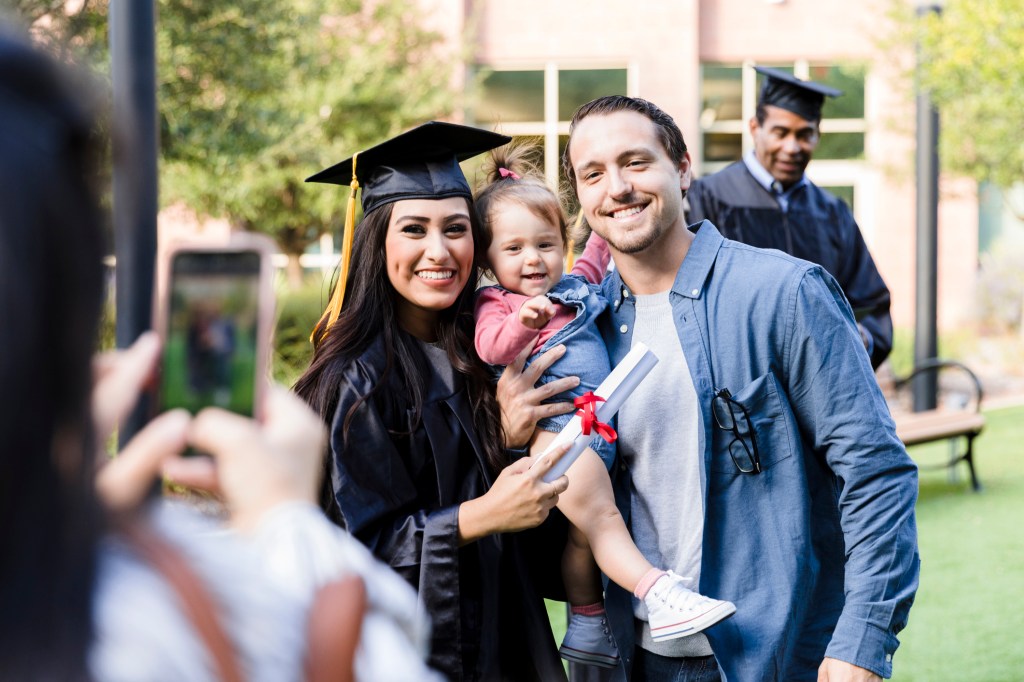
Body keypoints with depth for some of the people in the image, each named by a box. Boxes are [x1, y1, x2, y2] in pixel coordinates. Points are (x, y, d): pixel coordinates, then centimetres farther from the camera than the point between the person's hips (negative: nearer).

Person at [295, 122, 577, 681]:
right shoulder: (359, 380, -16)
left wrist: (514, 433, -10)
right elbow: (360, 545, -18)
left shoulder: (475, 350, 4)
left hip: (496, 632, 7)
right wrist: (481, 516, -29)